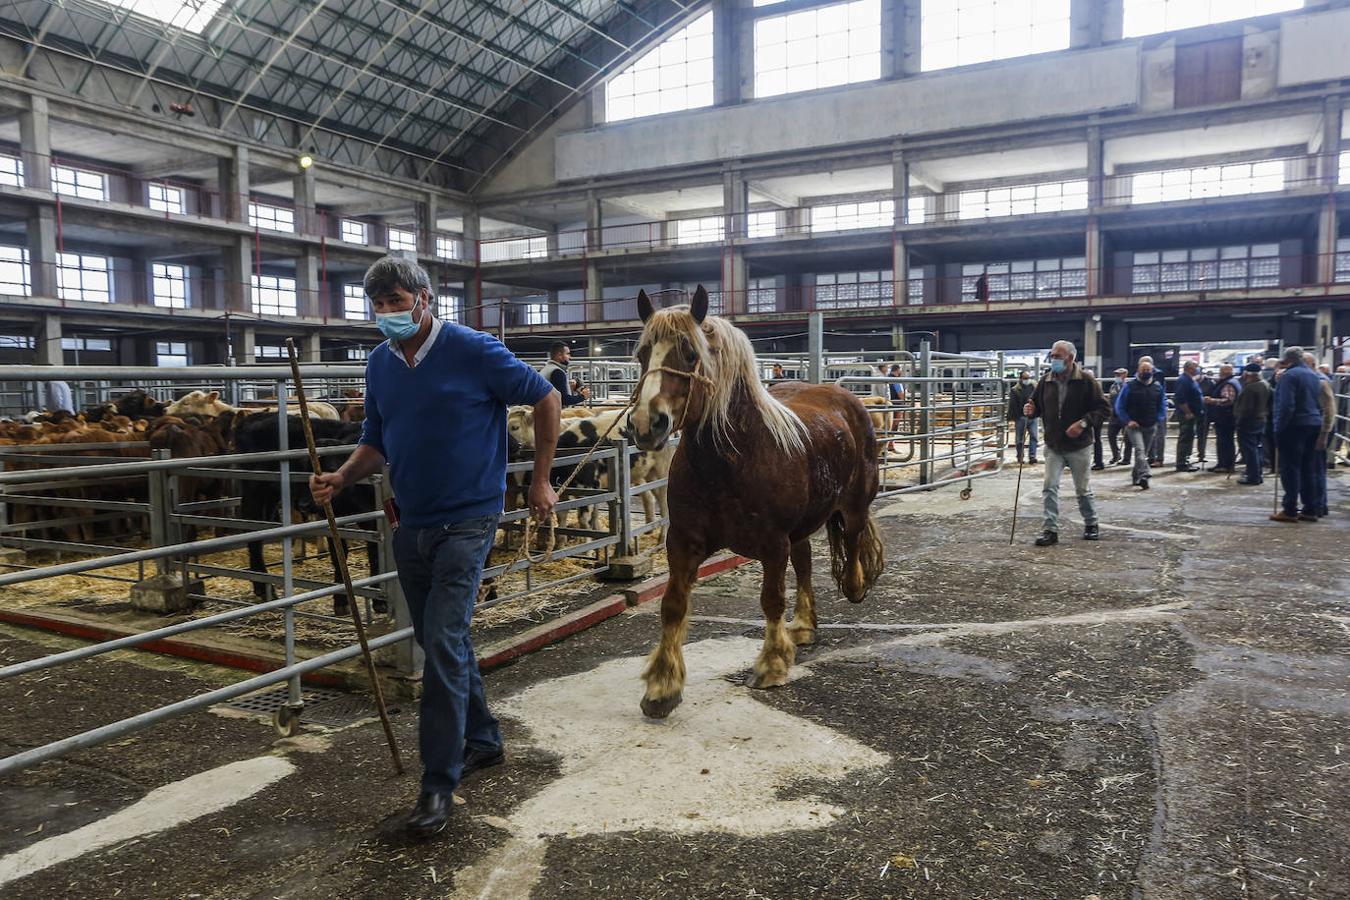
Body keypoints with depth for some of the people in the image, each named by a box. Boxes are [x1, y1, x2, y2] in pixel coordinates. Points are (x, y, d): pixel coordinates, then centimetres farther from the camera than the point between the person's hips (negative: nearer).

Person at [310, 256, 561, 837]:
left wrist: (540, 482, -3)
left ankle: (439, 785, -1)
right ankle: (482, 740, 36)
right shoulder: (380, 364, 7)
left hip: (465, 522, -7)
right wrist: (341, 478, -7)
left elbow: (546, 400, -5)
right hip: (411, 524, 7)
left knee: (443, 644, -12)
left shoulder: (473, 351, -12)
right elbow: (375, 442, 14)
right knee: (440, 641, 16)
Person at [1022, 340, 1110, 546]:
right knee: (1049, 487, -5)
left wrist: (1084, 423, -22)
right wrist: (1030, 410, -9)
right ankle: (1051, 529, 0)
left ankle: (1091, 524, 32)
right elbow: (1037, 405, 14)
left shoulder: (1086, 381, -10)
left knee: (1083, 489, 11)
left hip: (1078, 446, -3)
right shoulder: (1045, 381, 1)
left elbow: (1103, 409, -8)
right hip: (1053, 446, 3)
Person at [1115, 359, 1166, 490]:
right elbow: (1119, 406, -3)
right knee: (1140, 449, -22)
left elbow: (1162, 405, 15)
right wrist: (1128, 421, -12)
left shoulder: (1158, 386, 6)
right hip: (1134, 426, -4)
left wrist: (1159, 420, 0)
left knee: (1144, 453, 12)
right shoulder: (1130, 386, -6)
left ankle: (1135, 476, 28)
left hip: (1150, 426, 4)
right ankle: (1143, 476, -31)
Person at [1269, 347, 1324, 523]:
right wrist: (1316, 420, 22)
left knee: (1290, 468, -5)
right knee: (1307, 468, 13)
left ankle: (1290, 510, -4)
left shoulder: (1289, 376, -13)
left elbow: (1286, 406, -20)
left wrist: (1279, 429, -15)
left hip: (1294, 425, -8)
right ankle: (1310, 510, 15)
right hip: (1314, 424, 8)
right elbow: (1319, 403, 20)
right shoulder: (1313, 375, 14)